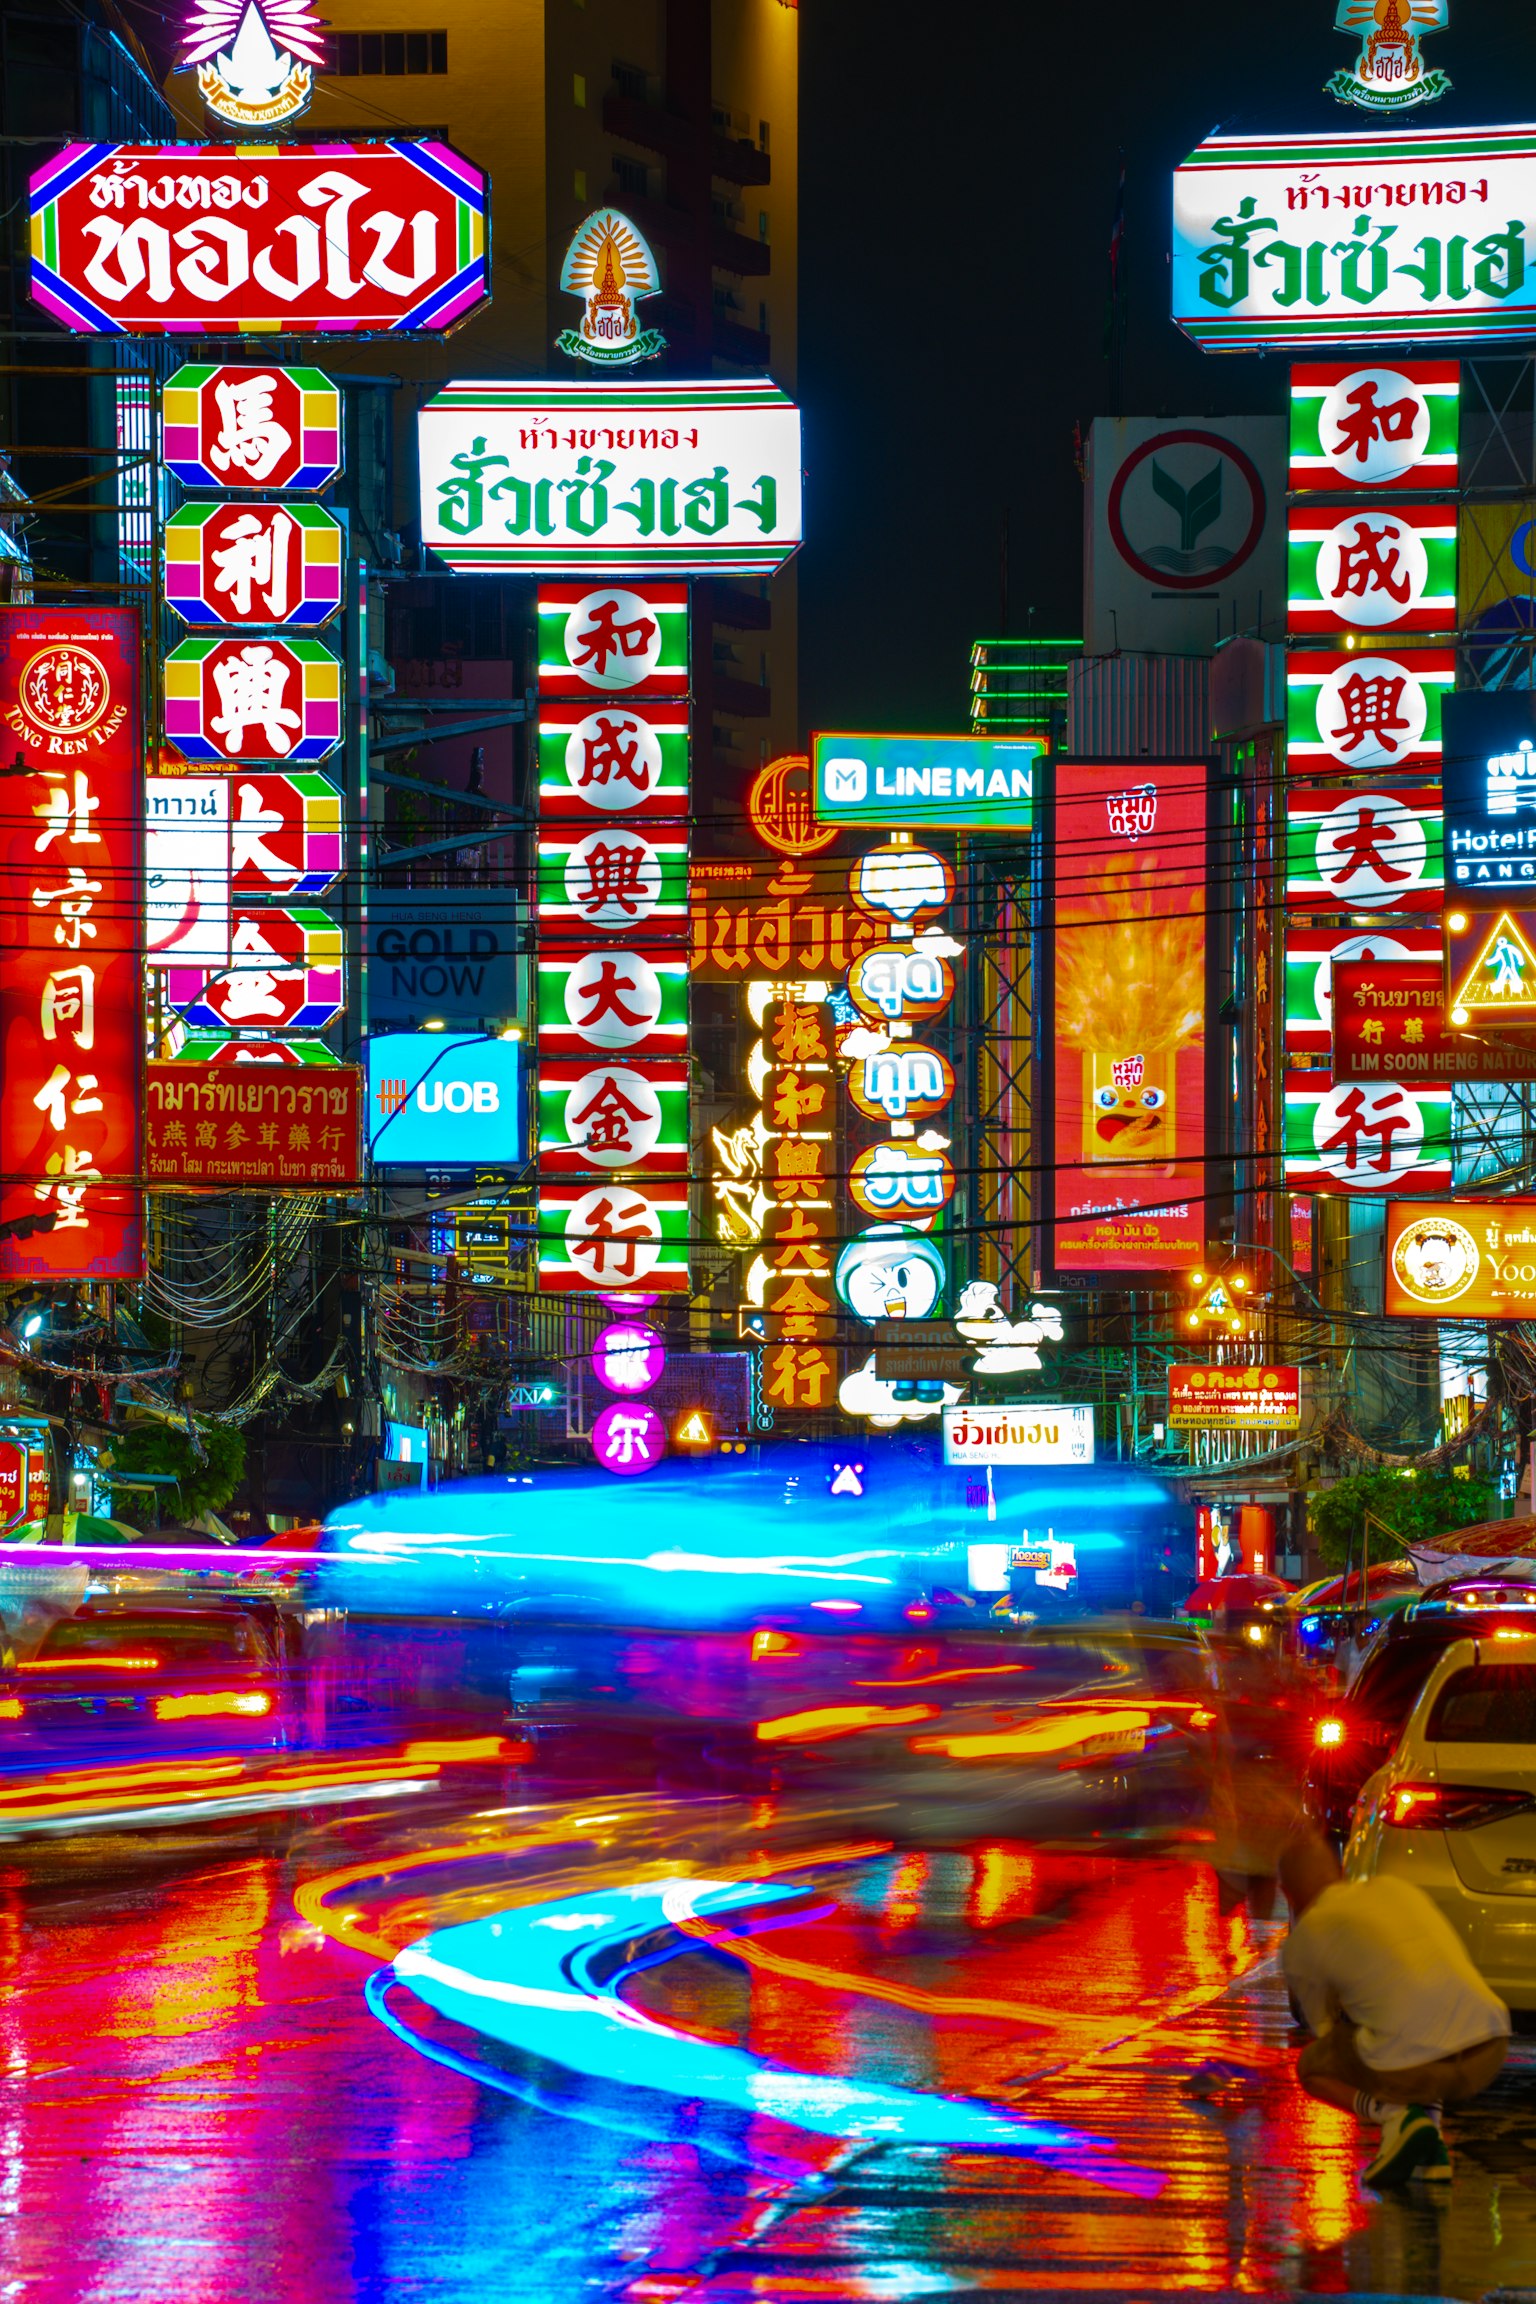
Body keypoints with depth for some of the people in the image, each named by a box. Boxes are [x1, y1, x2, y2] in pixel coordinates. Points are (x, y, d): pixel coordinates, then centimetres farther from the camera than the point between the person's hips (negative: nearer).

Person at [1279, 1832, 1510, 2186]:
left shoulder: (1301, 1944, 9)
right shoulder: (1395, 1888, 23)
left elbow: (1324, 2028, 22)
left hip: (1413, 2067, -4)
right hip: (1488, 2054, 4)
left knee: (1310, 2068, 26)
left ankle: (1395, 2116, -2)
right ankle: (1430, 2146, 14)